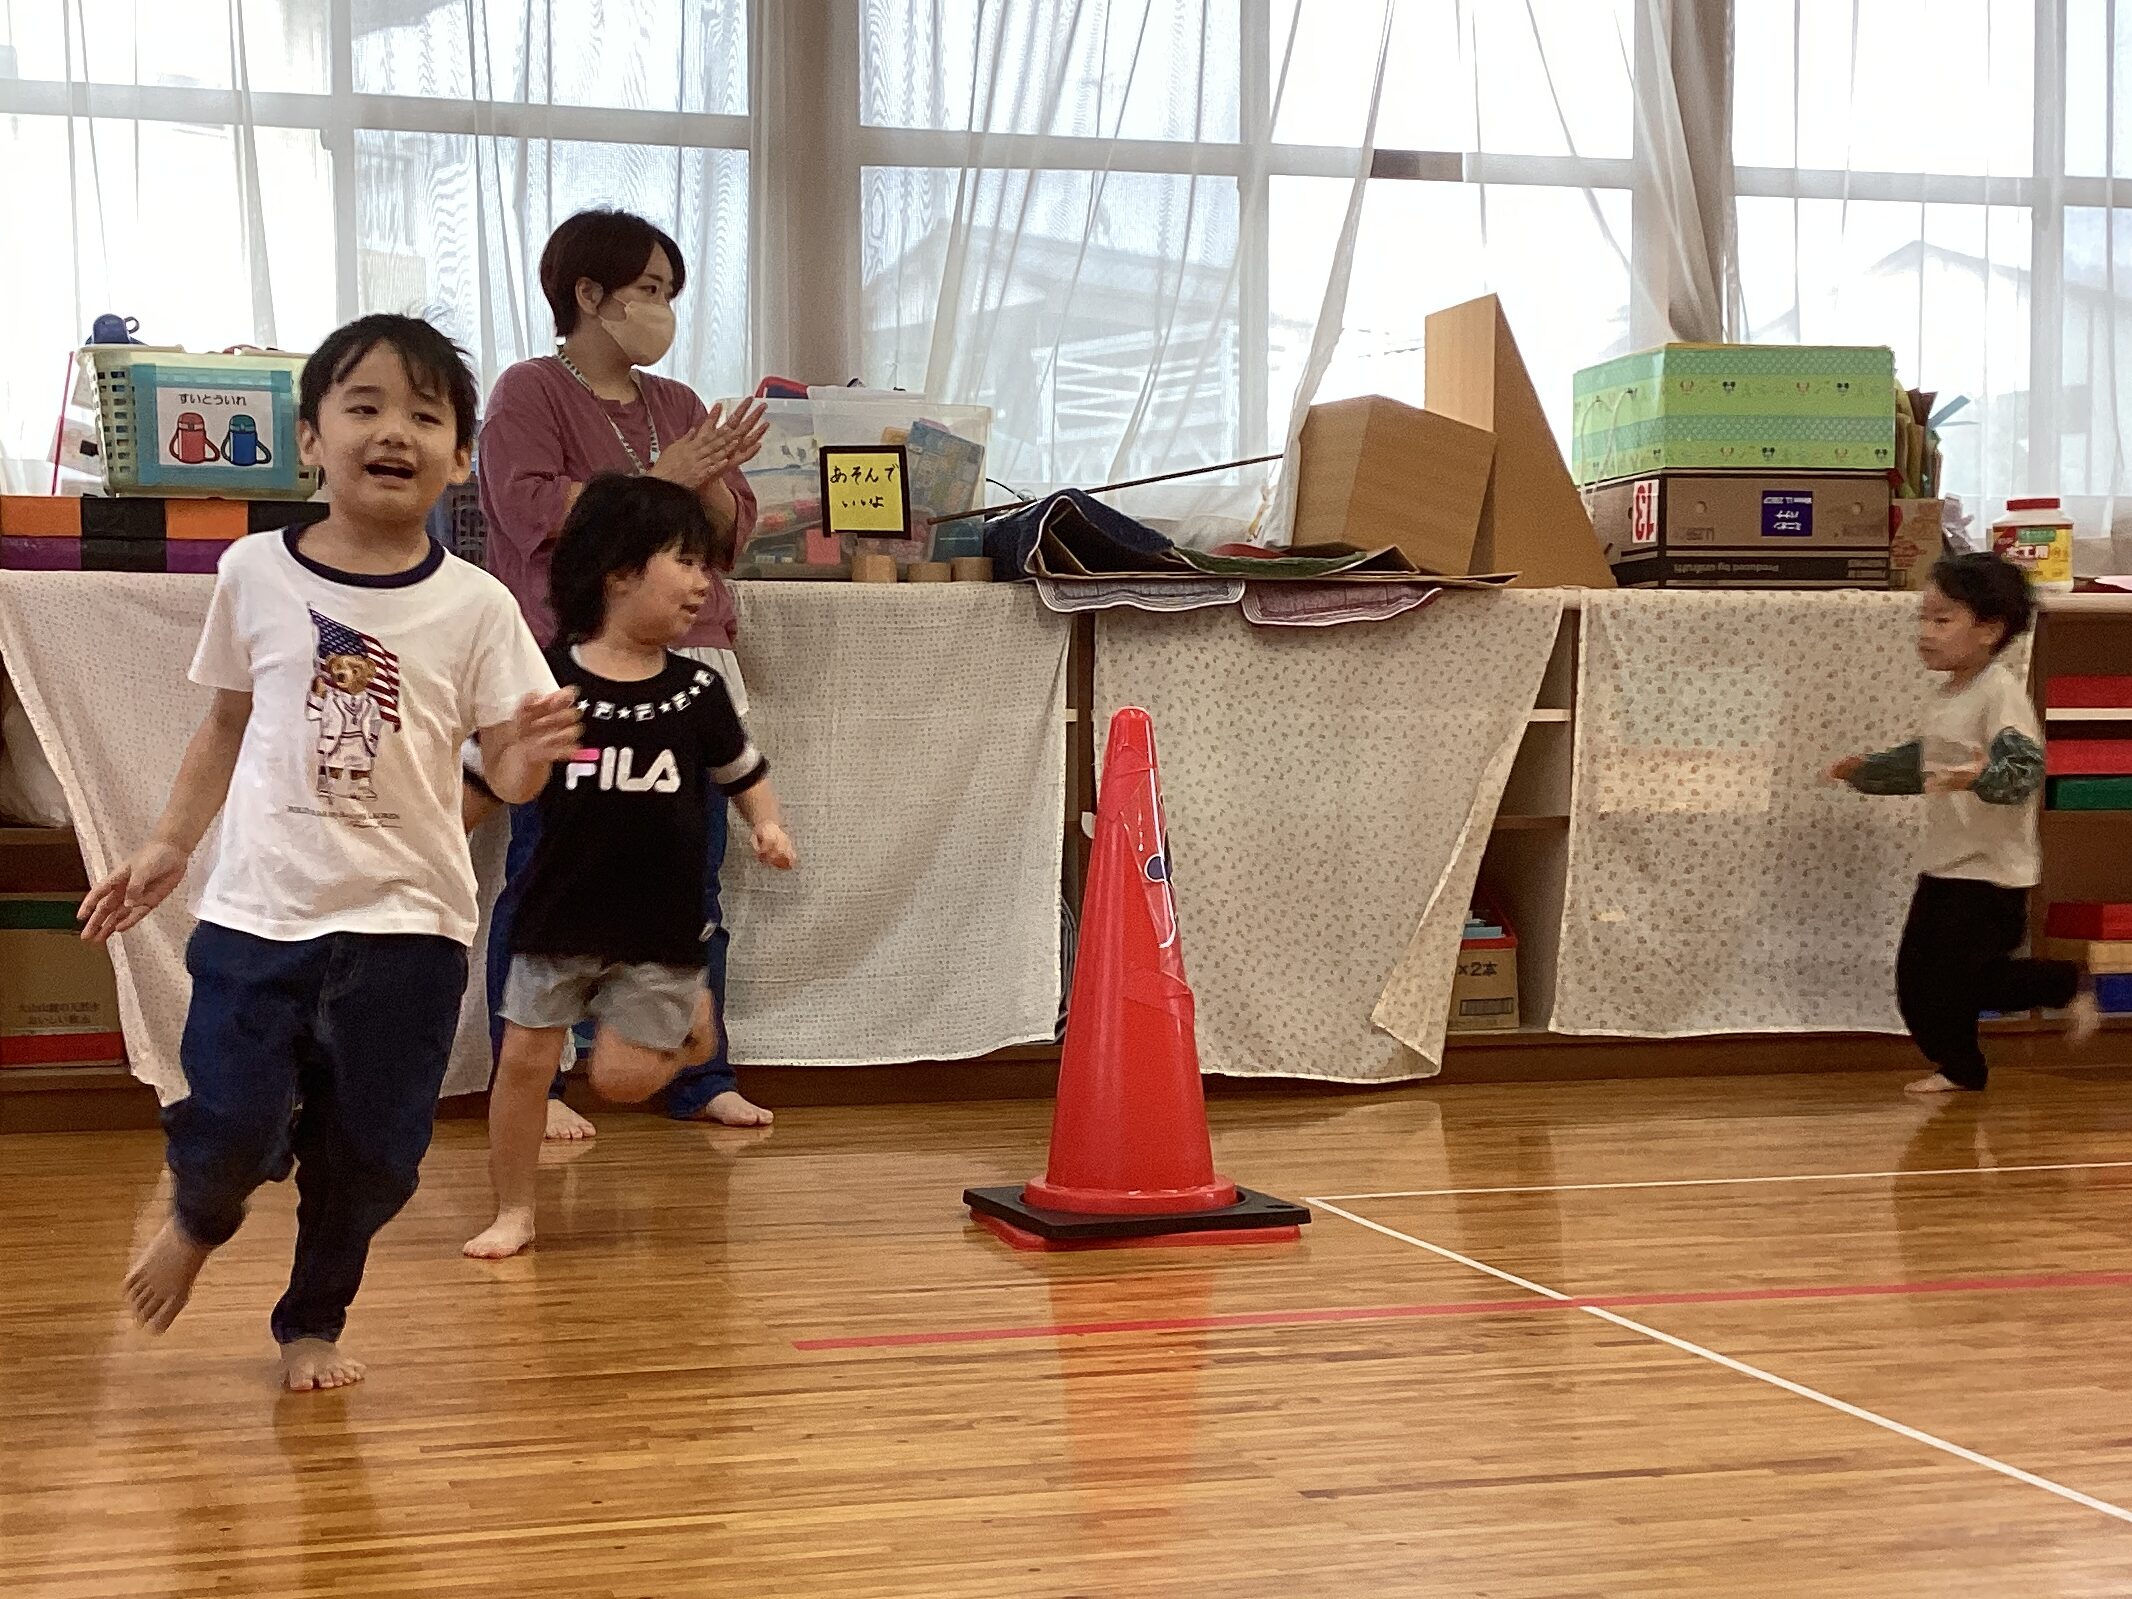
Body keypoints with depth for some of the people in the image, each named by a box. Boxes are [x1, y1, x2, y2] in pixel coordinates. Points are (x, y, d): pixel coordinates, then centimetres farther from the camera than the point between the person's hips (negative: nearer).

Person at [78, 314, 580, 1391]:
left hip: (406, 922, 0)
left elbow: (505, 768, -5)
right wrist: (168, 847, 11)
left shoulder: (473, 606, -4)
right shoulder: (255, 576, 0)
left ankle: (313, 1322, 33)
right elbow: (228, 723, 14)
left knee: (371, 1152, 6)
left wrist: (529, 753, -27)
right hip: (257, 910, 0)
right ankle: (195, 1221, 30)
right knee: (233, 1128, -7)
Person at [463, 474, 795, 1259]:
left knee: (623, 1078, -3)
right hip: (560, 917, 0)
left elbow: (743, 772, 13)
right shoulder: (546, 680, -8)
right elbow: (483, 783, -1)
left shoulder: (696, 690, -1)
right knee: (524, 1059, 1)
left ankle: (690, 1018, 29)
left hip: (660, 926, 1)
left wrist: (769, 826, -5)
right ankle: (513, 1212, 18)